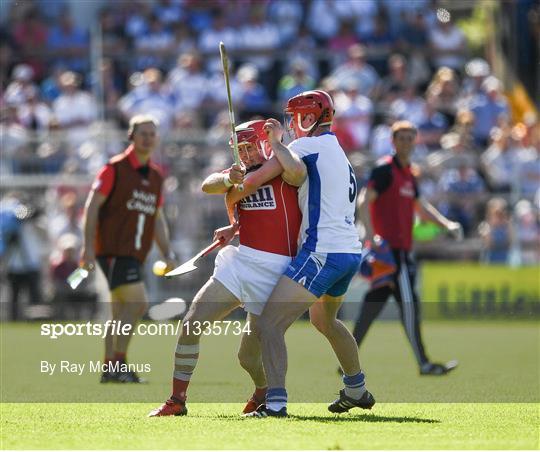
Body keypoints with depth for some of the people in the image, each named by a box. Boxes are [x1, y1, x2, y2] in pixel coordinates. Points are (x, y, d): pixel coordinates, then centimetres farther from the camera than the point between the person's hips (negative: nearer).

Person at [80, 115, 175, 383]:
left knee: (121, 313, 9)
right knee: (138, 303, -18)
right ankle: (119, 363, -13)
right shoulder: (115, 169, -5)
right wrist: (88, 246, -16)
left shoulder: (156, 177, 15)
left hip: (136, 254, 8)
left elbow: (157, 219, 22)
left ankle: (110, 369, 13)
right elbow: (92, 206, -8)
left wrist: (167, 253, 11)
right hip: (114, 250, -8)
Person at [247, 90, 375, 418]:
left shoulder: (310, 145, -6)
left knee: (270, 325, -13)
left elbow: (295, 169, -31)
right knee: (324, 320, 34)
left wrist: (276, 143, -11)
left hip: (322, 252, -10)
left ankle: (276, 403, -26)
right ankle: (357, 391, 45)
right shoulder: (340, 156, 23)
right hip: (351, 252, 10)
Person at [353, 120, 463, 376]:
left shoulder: (408, 174, 19)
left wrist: (446, 224, 21)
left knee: (374, 304, 8)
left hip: (402, 249, 9)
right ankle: (423, 364, -5)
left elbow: (420, 206, 32)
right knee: (409, 303, -8)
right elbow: (364, 202, -19)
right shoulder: (385, 170, -9)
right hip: (388, 248, -9)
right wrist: (370, 234, -30)